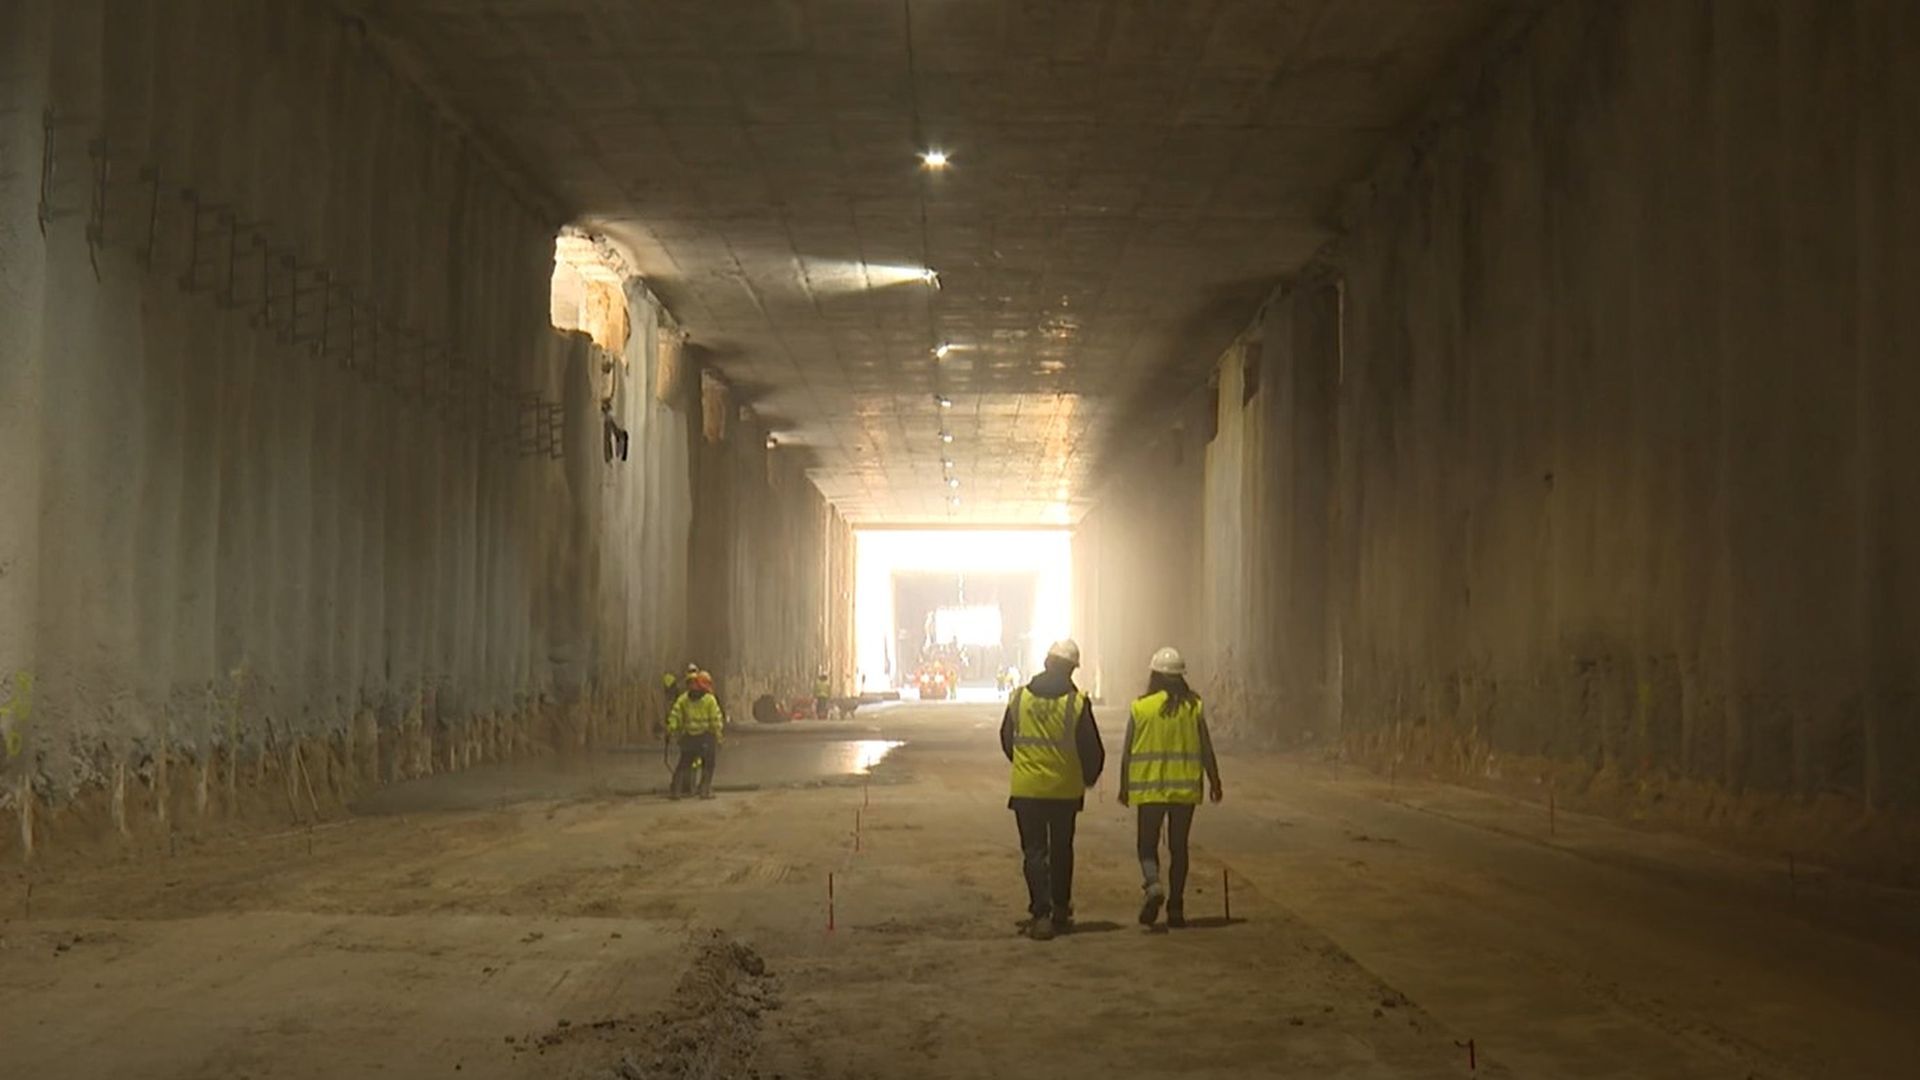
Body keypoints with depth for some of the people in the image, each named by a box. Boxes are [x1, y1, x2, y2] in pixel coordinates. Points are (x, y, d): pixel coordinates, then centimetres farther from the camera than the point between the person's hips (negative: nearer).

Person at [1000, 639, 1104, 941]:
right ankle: (1060, 912, 25)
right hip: (1065, 789, 0)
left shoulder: (1019, 697, -3)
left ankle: (1040, 913, -10)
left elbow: (1006, 740, 9)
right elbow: (1092, 749, -4)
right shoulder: (1077, 703, -10)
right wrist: (1088, 778, 16)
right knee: (1061, 851, 16)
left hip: (1026, 788, 0)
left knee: (1034, 851, 3)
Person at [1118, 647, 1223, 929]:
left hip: (1149, 789, -1)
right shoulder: (1194, 707, -2)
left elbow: (1127, 753, 0)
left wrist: (1124, 788, 10)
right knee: (1178, 848, 11)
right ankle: (1175, 909, 11)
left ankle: (1153, 885, -20)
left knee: (1148, 845, 8)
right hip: (1185, 789, 1)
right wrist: (1215, 784, 12)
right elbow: (1206, 751, 1)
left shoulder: (1140, 708, -4)